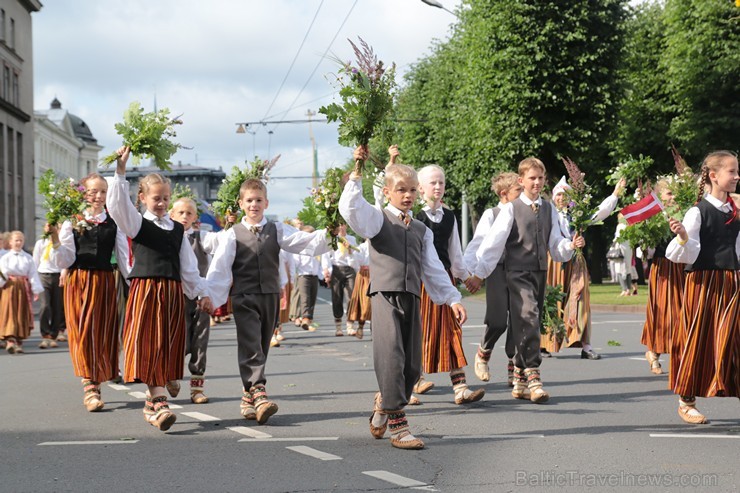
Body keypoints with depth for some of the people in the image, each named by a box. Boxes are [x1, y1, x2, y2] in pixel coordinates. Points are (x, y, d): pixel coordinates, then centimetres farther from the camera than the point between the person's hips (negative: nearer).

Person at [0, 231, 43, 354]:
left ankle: (19, 341, 15)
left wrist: (36, 290, -4)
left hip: (23, 288, 2)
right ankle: (10, 340, -14)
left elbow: (33, 275, 1)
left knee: (22, 315, 6)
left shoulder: (28, 258, 4)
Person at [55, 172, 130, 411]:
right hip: (78, 281, -2)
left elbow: (123, 259, 9)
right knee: (82, 333, -5)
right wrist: (56, 244, -18)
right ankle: (89, 387, -6)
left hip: (105, 282, 2)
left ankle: (96, 384, 18)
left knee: (103, 334, 4)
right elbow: (65, 261, -1)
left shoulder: (114, 223, 6)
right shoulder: (72, 222, 1)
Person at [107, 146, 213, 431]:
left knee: (167, 347, 6)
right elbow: (117, 205, -16)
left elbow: (188, 266, 17)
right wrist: (120, 172, -25)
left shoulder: (178, 230, 15)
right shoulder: (137, 224, 3)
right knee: (149, 346, -11)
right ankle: (160, 403, -18)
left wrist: (202, 293, 14)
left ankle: (152, 402, 18)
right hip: (145, 289, -5)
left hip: (173, 292, 5)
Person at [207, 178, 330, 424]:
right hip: (244, 298, -3)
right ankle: (258, 392, -25)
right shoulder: (233, 235, 2)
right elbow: (219, 267, -5)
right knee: (250, 346, -13)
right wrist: (209, 298, -13)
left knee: (261, 348, 9)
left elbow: (303, 241, -6)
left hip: (270, 295, 3)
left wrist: (326, 235, -24)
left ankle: (249, 395, 20)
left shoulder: (277, 230, 8)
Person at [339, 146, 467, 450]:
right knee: (391, 358, -16)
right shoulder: (378, 219, 5)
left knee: (412, 366, 6)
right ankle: (397, 425, -14)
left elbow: (433, 269, 21)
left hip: (412, 299, 6)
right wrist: (356, 174, -18)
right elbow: (350, 209, -15)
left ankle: (384, 403, 32)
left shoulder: (421, 230, 22)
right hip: (385, 295, -6)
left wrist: (452, 299, 15)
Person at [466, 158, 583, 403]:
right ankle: (533, 377, -26)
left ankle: (520, 381, 17)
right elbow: (494, 242, -4)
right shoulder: (511, 208, -1)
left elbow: (555, 245, 16)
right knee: (528, 319, -21)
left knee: (529, 325, 9)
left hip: (540, 272, 6)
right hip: (518, 272, -5)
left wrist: (571, 245, -5)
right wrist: (479, 273, -7)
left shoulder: (549, 210, 14)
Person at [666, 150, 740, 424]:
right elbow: (686, 255, -11)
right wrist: (682, 236, -28)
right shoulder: (698, 212, -8)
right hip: (703, 282, -5)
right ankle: (686, 401, 9)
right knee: (698, 338, -1)